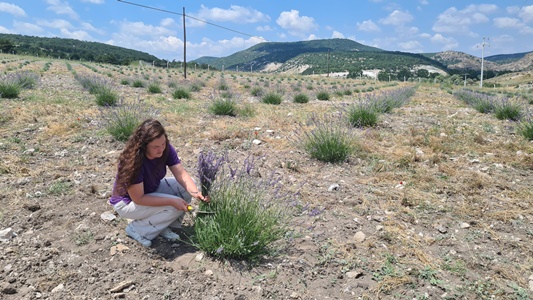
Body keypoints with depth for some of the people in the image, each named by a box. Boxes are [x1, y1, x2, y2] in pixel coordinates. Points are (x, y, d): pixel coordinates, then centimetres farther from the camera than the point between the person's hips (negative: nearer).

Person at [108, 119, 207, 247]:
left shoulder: (166, 149, -18)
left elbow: (181, 174, -22)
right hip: (127, 202, -6)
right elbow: (138, 199, -30)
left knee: (187, 187, -13)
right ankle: (136, 228, -4)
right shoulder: (133, 161, -35)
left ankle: (164, 225, 1)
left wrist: (195, 192, -41)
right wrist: (172, 201, -34)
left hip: (152, 190, 6)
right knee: (175, 207, -25)